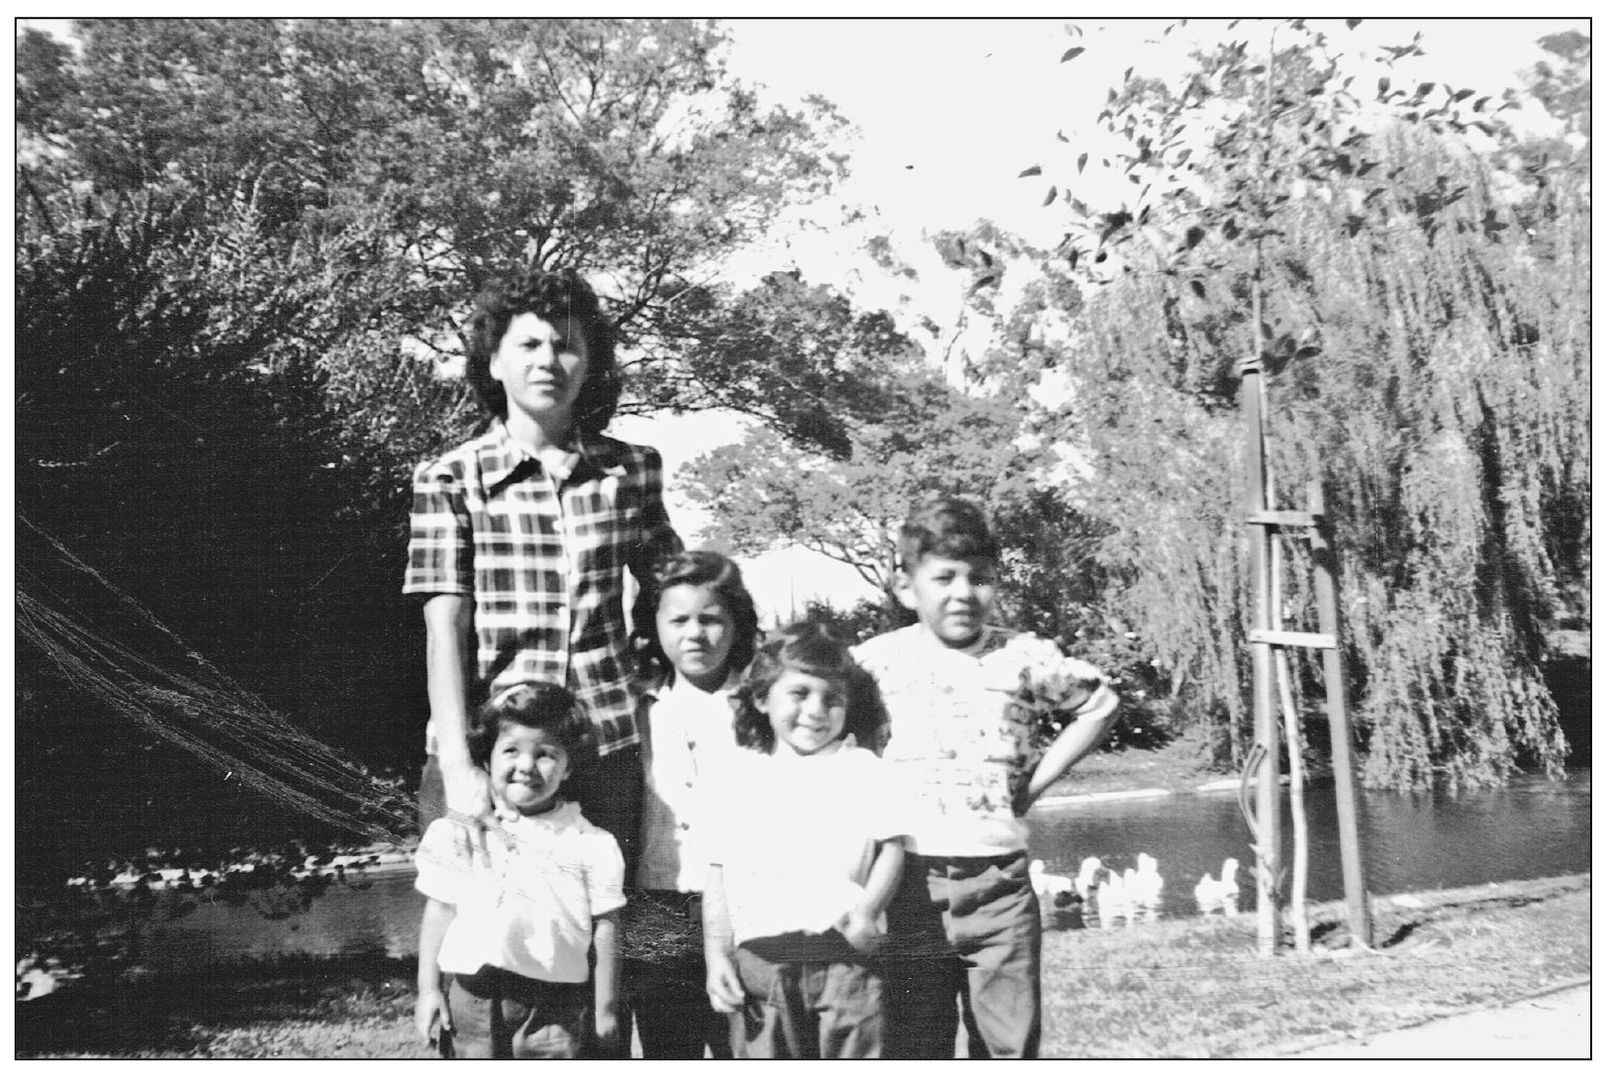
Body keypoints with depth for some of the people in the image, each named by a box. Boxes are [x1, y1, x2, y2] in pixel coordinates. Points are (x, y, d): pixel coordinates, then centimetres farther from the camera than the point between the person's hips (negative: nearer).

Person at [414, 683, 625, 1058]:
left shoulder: (590, 844, -1)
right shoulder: (462, 832, 4)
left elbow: (604, 929, 2)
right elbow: (439, 911, 9)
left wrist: (606, 1009, 3)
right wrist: (428, 989, 6)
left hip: (554, 1006, -1)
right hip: (471, 996, 2)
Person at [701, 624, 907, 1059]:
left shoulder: (862, 768, 7)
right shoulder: (736, 780, 11)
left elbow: (892, 847, 2)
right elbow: (718, 876, 12)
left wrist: (868, 906, -16)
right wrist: (716, 955, 5)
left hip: (846, 955, -1)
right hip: (760, 958, 2)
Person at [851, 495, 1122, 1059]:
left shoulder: (1025, 658, 3)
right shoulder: (877, 660, -1)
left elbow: (1099, 705, 17)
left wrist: (1036, 780, 8)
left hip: (1000, 885, 1)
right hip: (911, 884, -1)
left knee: (1010, 1049, 8)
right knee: (915, 1049, 7)